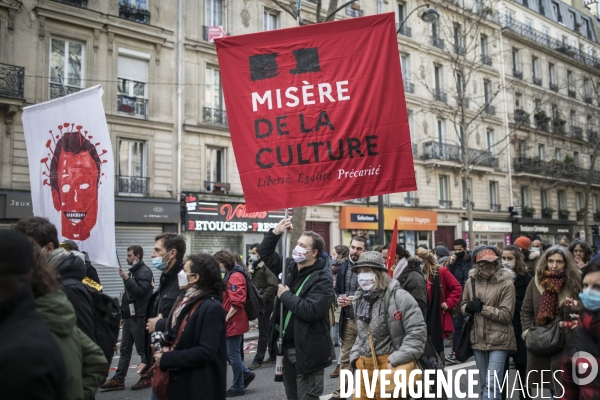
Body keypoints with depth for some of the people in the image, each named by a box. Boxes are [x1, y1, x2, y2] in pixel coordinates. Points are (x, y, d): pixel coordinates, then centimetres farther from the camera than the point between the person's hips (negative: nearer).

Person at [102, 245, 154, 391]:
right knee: (125, 349, 10)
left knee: (142, 349, 0)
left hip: (139, 317, -9)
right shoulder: (133, 270, 17)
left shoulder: (145, 271, -11)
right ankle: (119, 379, 15)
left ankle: (147, 378, 10)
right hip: (129, 316, 9)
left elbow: (140, 291, -22)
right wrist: (124, 312, 19)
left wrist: (126, 279, -22)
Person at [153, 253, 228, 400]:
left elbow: (206, 352, -23)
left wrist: (167, 359, -18)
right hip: (180, 380, 8)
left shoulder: (212, 307, -18)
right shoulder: (183, 300, 7)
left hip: (201, 387, -8)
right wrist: (165, 351, -2)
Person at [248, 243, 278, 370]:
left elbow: (273, 285, -25)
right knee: (268, 331, 16)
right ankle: (273, 355, 26)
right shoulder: (256, 268, 13)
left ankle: (258, 360, 3)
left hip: (265, 304, -9)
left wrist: (262, 298, -22)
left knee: (263, 333, -2)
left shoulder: (266, 268, -15)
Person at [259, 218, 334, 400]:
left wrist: (286, 295, -17)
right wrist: (275, 232, -1)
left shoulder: (322, 278, -18)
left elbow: (310, 311, -30)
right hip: (287, 347, 8)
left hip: (306, 351, -8)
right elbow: (266, 254, 15)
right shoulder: (290, 266, 5)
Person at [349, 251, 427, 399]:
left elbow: (418, 331, -14)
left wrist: (396, 361, -18)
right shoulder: (360, 298, 11)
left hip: (391, 367, -6)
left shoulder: (398, 296, -11)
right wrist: (355, 357, 9)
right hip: (365, 367, 7)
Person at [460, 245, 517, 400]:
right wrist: (468, 307, -11)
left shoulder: (506, 284, -11)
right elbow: (463, 305, 12)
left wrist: (482, 308, -20)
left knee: (492, 384, -9)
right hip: (478, 339, 5)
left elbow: (506, 315, -13)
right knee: (484, 383, 19)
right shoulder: (471, 281, 2)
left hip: (498, 340, -5)